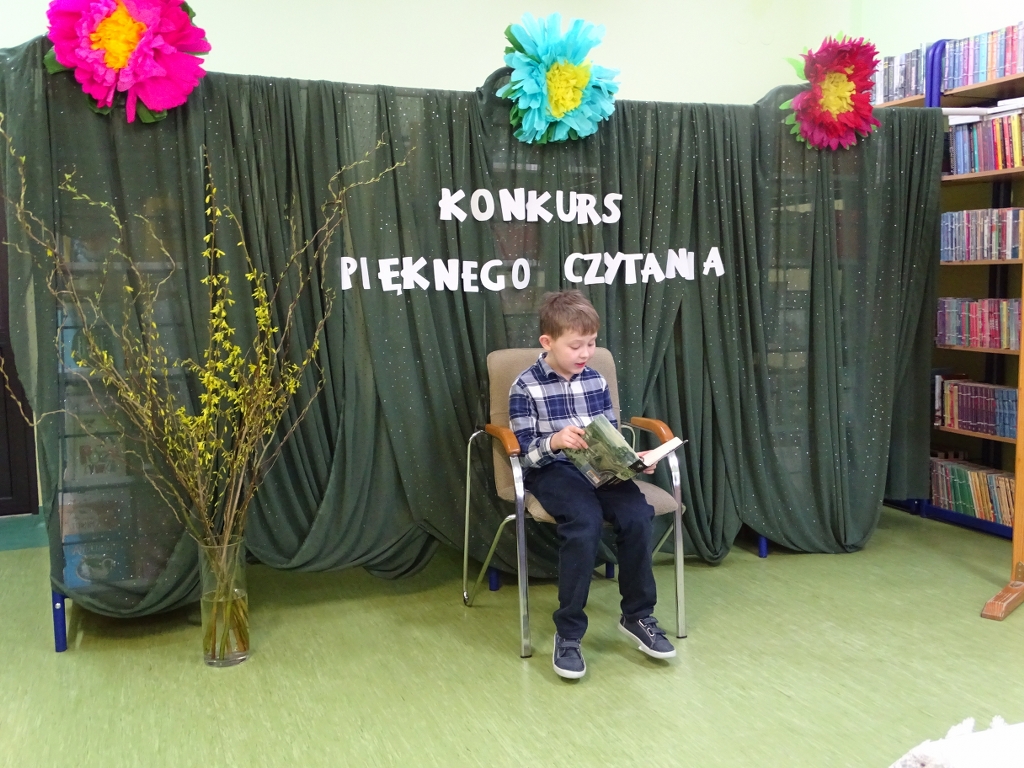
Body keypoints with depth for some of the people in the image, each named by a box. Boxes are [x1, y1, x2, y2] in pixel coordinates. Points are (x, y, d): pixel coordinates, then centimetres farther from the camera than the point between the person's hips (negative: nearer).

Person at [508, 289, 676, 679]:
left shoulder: (596, 381, 11)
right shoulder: (525, 388, -4)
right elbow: (526, 452, -8)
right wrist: (554, 441, -28)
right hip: (552, 470, -4)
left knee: (637, 514, -24)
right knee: (585, 521, -34)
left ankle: (638, 615, -5)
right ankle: (568, 633, -21)